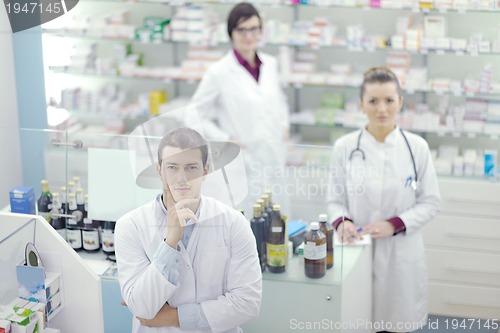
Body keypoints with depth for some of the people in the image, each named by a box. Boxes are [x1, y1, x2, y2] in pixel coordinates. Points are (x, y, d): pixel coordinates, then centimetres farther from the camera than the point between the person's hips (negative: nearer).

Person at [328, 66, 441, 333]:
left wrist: (395, 225, -14)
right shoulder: (345, 147, -4)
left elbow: (430, 202, 1)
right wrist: (342, 221, -18)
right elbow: (336, 200, 4)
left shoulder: (417, 147, -4)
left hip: (401, 254, 0)